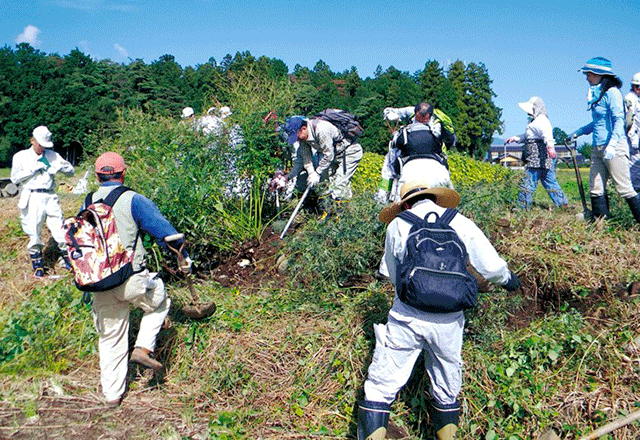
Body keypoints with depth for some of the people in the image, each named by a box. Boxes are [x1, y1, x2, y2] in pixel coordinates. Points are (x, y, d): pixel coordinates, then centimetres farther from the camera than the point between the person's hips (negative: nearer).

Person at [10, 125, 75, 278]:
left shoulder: (52, 155, 18)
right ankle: (37, 265, 12)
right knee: (34, 232, 0)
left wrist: (59, 166, -4)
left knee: (60, 228, -4)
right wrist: (33, 169, -9)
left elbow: (71, 170, 15)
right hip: (32, 198, -2)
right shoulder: (21, 156, 10)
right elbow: (15, 178, 0)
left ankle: (67, 257, 9)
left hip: (50, 197, 2)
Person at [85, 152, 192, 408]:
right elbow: (163, 230, -10)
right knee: (159, 302, 26)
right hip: (132, 280, -5)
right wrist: (184, 256, 3)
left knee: (110, 339, 17)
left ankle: (112, 395, 27)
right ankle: (143, 348, 9)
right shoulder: (133, 200, -7)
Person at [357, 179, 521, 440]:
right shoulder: (460, 223, 5)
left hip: (407, 318, -2)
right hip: (448, 321, 2)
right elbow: (492, 267, 9)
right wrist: (508, 279, 31)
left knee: (380, 387, 9)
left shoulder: (396, 226, 4)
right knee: (447, 391, 22)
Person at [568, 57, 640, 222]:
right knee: (595, 189, 5)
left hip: (615, 148, -9)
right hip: (598, 148, 9)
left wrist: (612, 144, -29)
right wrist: (578, 132, 35)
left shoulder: (612, 92, -8)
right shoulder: (597, 94, 17)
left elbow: (619, 120, -17)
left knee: (624, 188, -8)